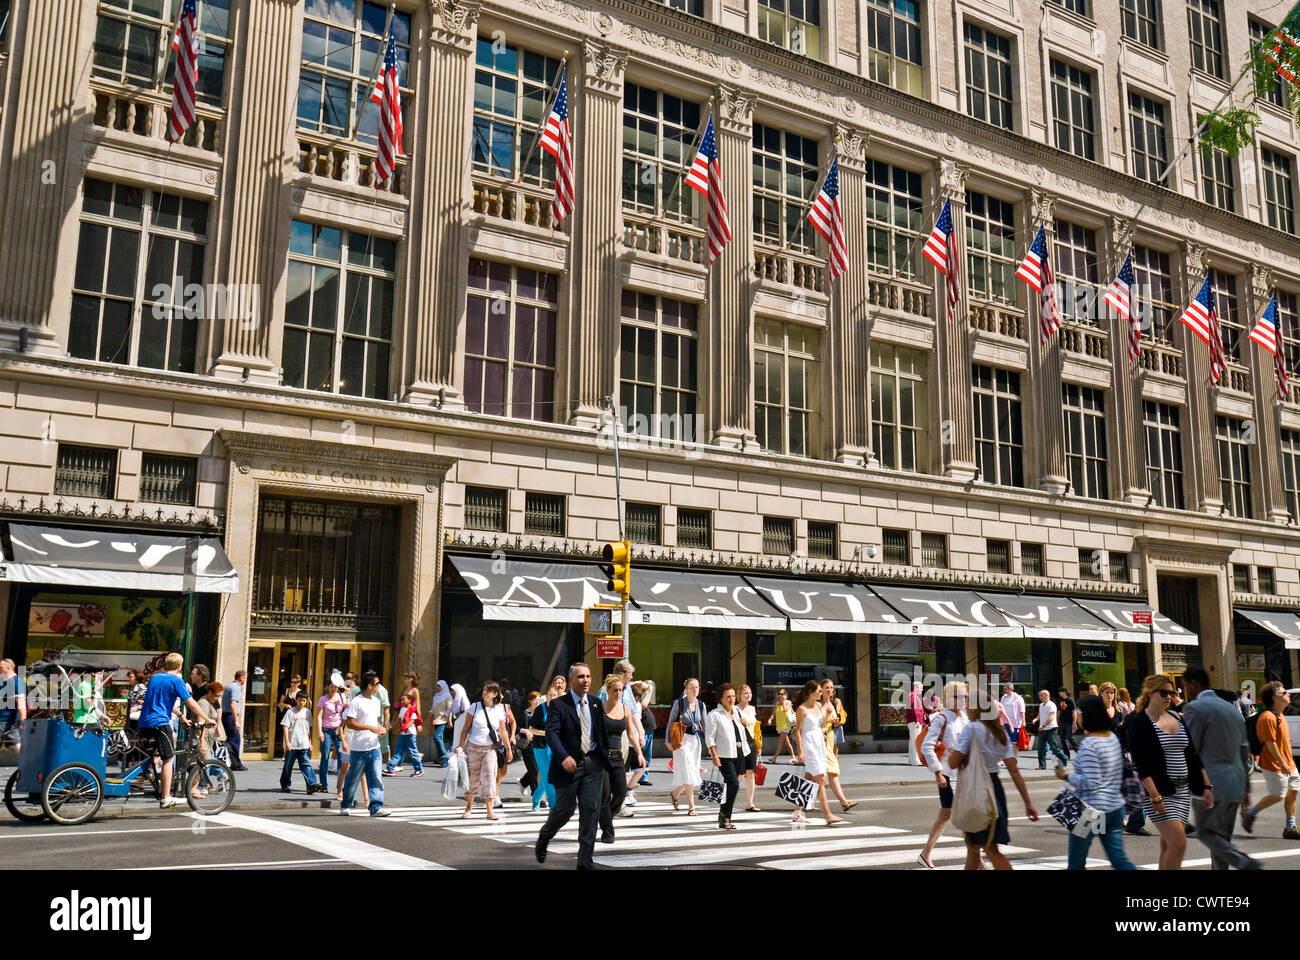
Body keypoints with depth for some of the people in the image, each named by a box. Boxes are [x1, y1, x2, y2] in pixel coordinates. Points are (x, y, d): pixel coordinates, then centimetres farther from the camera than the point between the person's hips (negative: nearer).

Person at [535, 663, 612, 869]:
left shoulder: (595, 704, 11)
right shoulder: (558, 704, -5)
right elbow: (551, 733, -16)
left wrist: (605, 762, 13)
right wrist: (564, 757, -30)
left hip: (593, 763, 4)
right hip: (570, 764, -4)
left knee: (591, 810, -1)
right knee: (564, 809, 2)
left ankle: (585, 860, 5)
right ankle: (543, 838, 34)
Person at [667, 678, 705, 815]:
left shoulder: (701, 705, 7)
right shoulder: (679, 703, -6)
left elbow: (705, 725, 12)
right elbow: (670, 723, -1)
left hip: (696, 740, 5)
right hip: (682, 740, -5)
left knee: (692, 773, 9)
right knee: (688, 772, -10)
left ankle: (675, 793, 35)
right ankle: (691, 806, -5)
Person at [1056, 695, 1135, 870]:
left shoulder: (1088, 745, -18)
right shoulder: (1113, 737, 7)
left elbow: (1090, 782, -20)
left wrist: (1066, 776, -10)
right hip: (1115, 808, 8)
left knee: (1076, 863, 5)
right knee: (1119, 860, 8)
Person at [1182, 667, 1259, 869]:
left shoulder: (1195, 708, -9)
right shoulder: (1232, 708, 16)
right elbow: (1244, 750, 20)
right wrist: (1245, 787, 24)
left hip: (1212, 783, -8)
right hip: (1236, 783, 8)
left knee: (1205, 832, 0)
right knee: (1222, 836, 12)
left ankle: (1245, 862, -15)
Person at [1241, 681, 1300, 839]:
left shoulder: (1280, 716, 13)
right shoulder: (1268, 717, -19)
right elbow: (1270, 743, -21)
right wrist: (1282, 763, -21)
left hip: (1287, 763, 10)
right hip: (1274, 765, -10)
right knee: (1276, 795, -7)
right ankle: (1250, 814, 11)